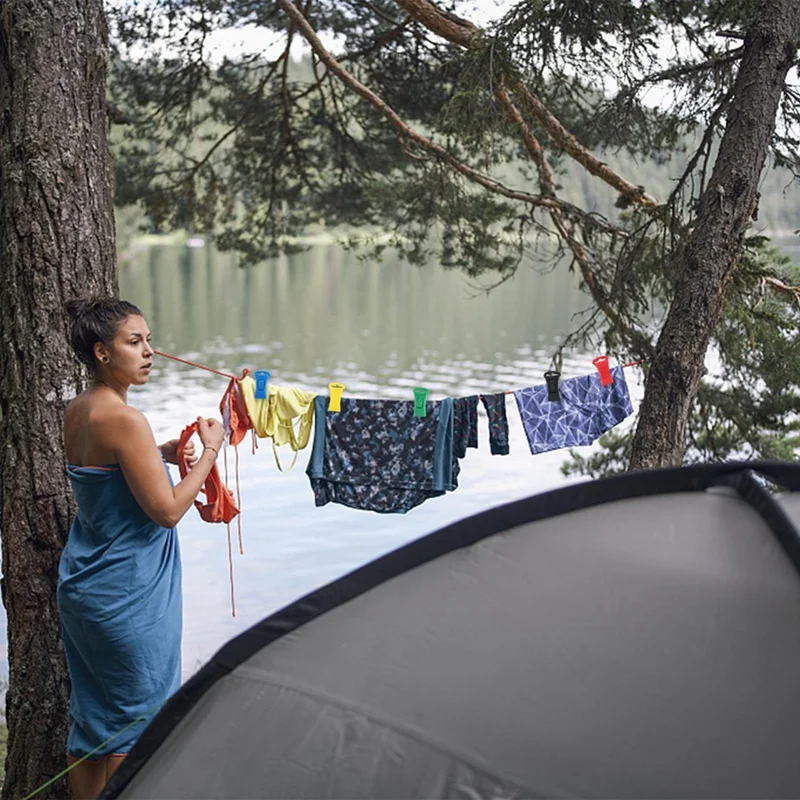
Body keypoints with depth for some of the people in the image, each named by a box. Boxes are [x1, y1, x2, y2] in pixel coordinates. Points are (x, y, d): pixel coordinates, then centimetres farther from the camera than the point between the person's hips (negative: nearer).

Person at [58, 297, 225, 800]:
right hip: (128, 595, -9)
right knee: (138, 717, 6)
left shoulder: (76, 413, 6)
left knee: (90, 711, 19)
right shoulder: (124, 420, -22)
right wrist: (211, 450, -12)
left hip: (82, 585, 9)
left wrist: (163, 453, 6)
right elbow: (167, 510, -22)